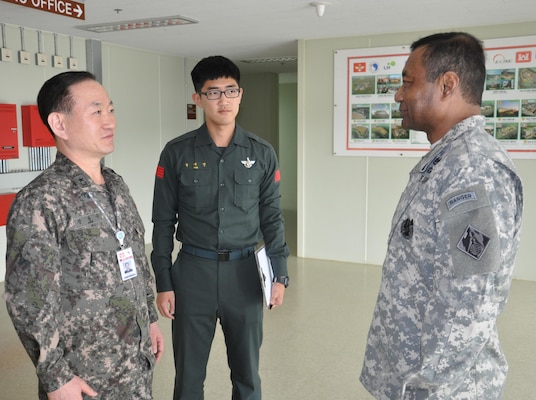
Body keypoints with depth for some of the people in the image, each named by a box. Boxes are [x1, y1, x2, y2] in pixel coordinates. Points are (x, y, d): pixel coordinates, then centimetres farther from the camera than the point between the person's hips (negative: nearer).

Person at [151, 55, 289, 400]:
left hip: (245, 271, 1)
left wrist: (280, 275, 0)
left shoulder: (262, 154, 1)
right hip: (193, 271, -1)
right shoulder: (177, 153, -2)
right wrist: (163, 283, -1)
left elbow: (272, 217, 5)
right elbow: (163, 222, 1)